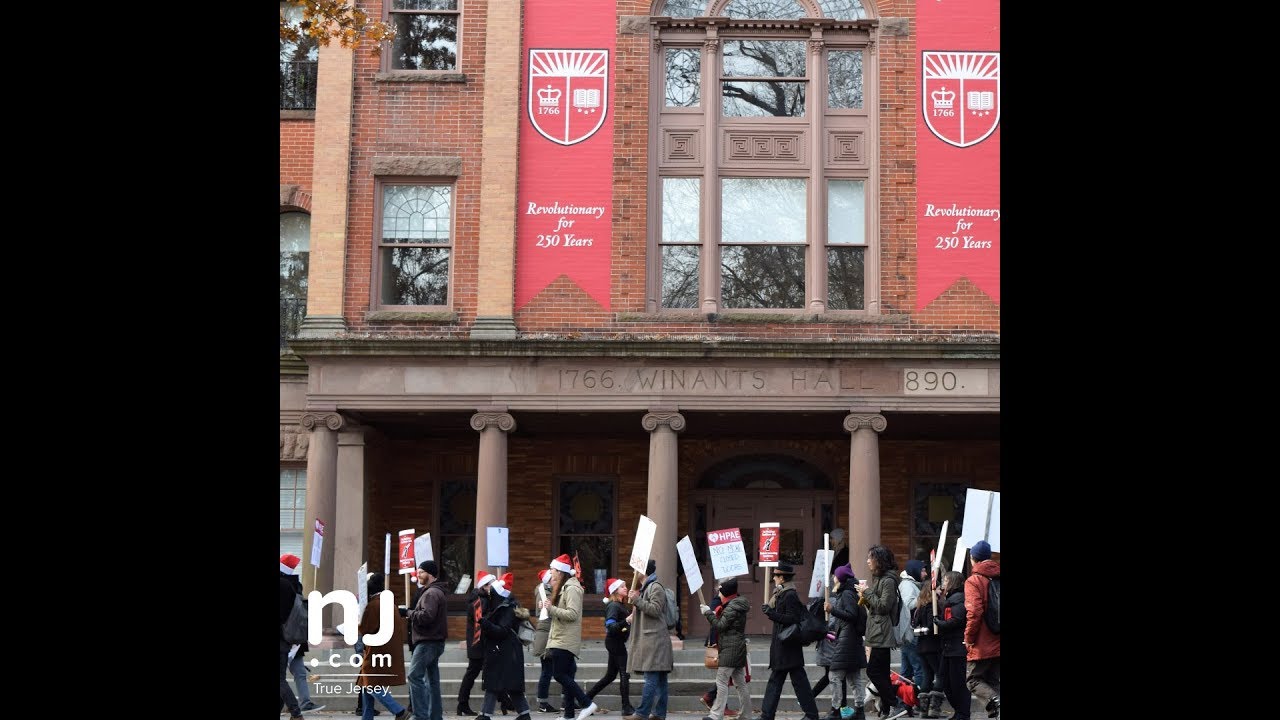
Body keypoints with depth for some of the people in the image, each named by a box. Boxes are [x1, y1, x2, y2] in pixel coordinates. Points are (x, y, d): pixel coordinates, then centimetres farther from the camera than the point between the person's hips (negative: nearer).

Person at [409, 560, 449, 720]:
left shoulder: (431, 593, -13)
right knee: (432, 679, 12)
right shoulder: (437, 591, 21)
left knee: (415, 675, -14)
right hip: (434, 641, 11)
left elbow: (427, 616, -25)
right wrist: (412, 614, 6)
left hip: (428, 642, -11)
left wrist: (410, 613, -11)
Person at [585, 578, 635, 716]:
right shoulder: (613, 606, -15)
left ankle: (587, 698, 20)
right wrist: (626, 621, -36)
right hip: (615, 642, -10)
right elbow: (611, 626, -26)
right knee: (624, 673, -8)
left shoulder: (621, 605, 13)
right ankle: (627, 707, -7)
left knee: (610, 675, 14)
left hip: (616, 643, 10)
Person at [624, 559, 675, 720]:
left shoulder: (656, 587, -8)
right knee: (659, 680, 8)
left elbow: (655, 609, -17)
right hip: (650, 639, 10)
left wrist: (637, 600, -15)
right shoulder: (646, 587, 23)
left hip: (654, 639, -10)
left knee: (651, 679, -11)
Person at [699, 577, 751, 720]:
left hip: (730, 649, -10)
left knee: (721, 681, -8)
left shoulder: (731, 607, -15)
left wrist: (708, 613, -9)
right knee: (740, 682, 12)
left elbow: (720, 626, -16)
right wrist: (712, 614, 9)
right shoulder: (738, 604, 15)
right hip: (739, 648, 10)